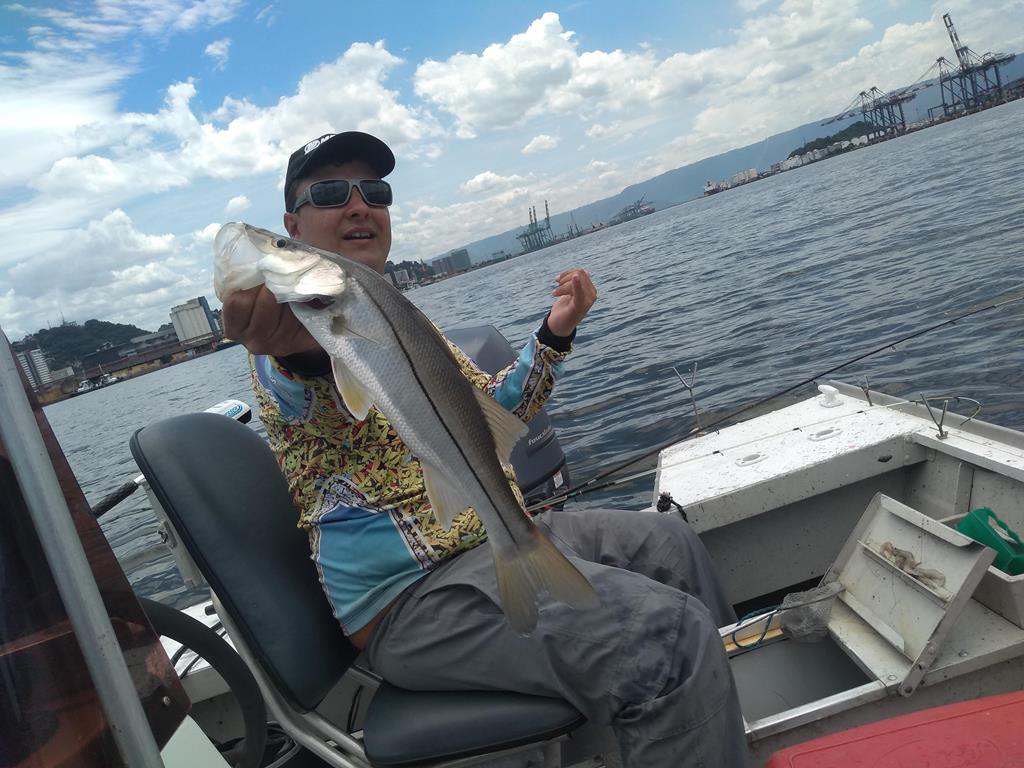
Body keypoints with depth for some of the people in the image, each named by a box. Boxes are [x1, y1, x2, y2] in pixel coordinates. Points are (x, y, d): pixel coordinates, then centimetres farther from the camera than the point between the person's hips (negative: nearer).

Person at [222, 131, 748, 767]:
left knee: (669, 541, 18)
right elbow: (315, 401, -33)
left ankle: (728, 704, 38)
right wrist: (301, 351, -57)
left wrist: (555, 334, 8)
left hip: (498, 533, 9)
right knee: (670, 636, -24)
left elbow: (494, 410, 23)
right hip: (417, 591, -9)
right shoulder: (287, 325, -9)